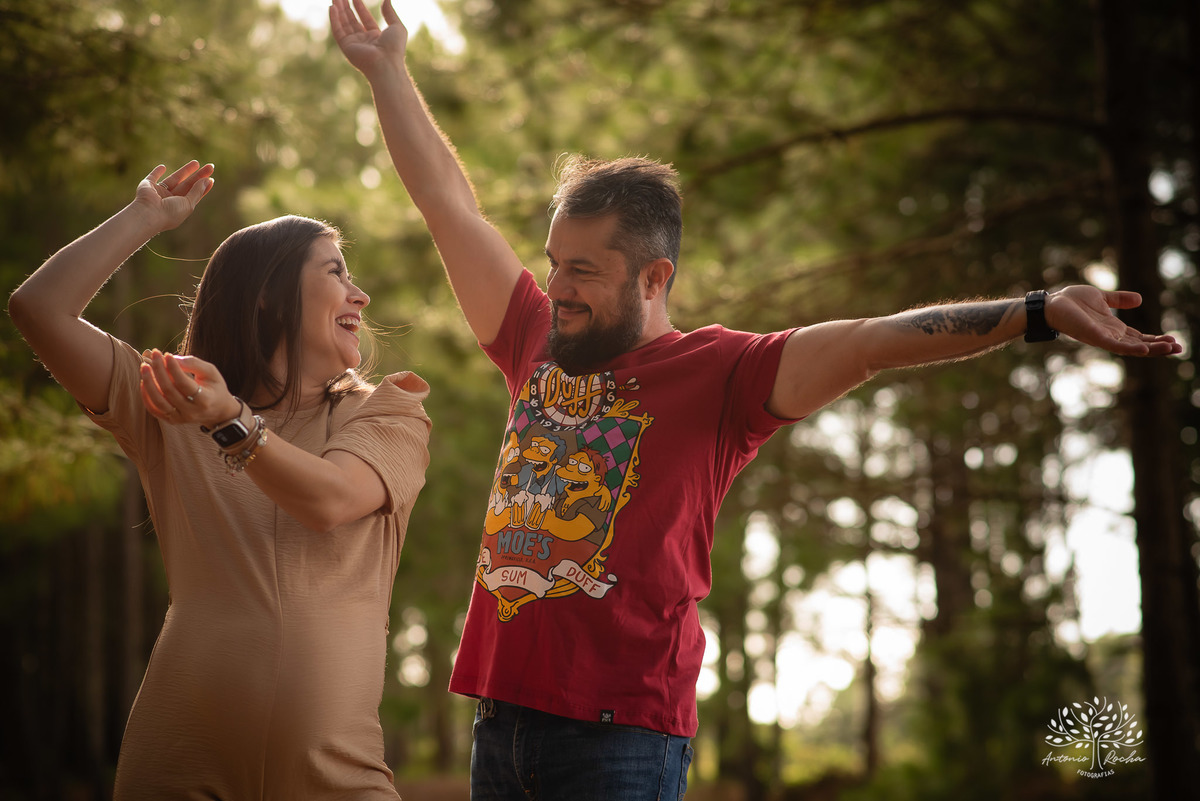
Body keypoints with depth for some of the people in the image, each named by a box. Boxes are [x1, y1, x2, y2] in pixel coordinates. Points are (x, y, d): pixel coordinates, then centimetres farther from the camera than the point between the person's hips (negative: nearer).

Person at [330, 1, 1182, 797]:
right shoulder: (538, 344, 11)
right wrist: (388, 69, 26)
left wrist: (1038, 312, -23)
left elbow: (866, 343, -14)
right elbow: (450, 202, 19)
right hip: (504, 713, 5)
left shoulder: (716, 373, -3)